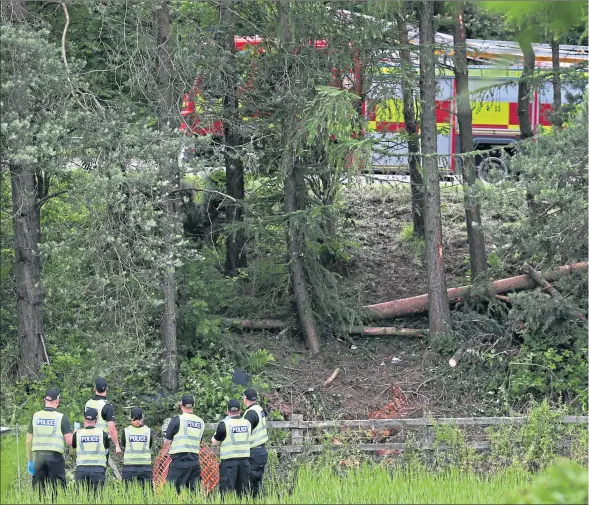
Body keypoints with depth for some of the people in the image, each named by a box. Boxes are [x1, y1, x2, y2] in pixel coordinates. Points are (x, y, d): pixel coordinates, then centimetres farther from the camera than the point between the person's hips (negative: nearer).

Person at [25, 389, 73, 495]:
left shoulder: (35, 416, 5)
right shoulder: (61, 417, -4)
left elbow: (28, 441, 8)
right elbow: (69, 441, -8)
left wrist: (30, 461, 18)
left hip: (38, 456, 3)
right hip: (55, 456, -3)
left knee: (38, 491, 5)